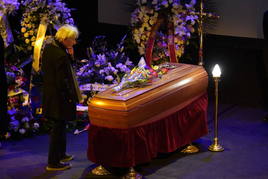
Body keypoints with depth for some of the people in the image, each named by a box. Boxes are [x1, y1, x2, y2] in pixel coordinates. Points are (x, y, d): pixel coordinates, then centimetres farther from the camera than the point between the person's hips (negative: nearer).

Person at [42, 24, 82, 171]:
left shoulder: (48, 48, 3)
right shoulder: (61, 55, -26)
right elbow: (62, 81, -23)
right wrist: (71, 97, -13)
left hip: (49, 95, 10)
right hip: (58, 98, -10)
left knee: (59, 127, 23)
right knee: (58, 129, 3)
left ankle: (61, 154, 38)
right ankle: (53, 163, 13)